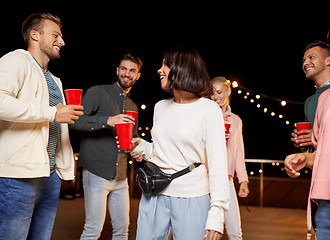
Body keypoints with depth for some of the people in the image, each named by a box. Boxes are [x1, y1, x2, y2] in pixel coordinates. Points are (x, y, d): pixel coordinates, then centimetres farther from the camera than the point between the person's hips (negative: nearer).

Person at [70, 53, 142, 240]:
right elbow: (76, 121, -13)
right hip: (97, 173, -6)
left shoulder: (133, 107, 19)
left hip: (121, 177, 7)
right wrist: (107, 121, -25)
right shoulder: (97, 93, -1)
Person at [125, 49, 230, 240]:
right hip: (155, 195, 5)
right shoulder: (161, 107, 11)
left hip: (191, 198, -5)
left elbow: (218, 162, -12)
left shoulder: (209, 109, -8)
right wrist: (140, 147, -1)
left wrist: (217, 213, -19)